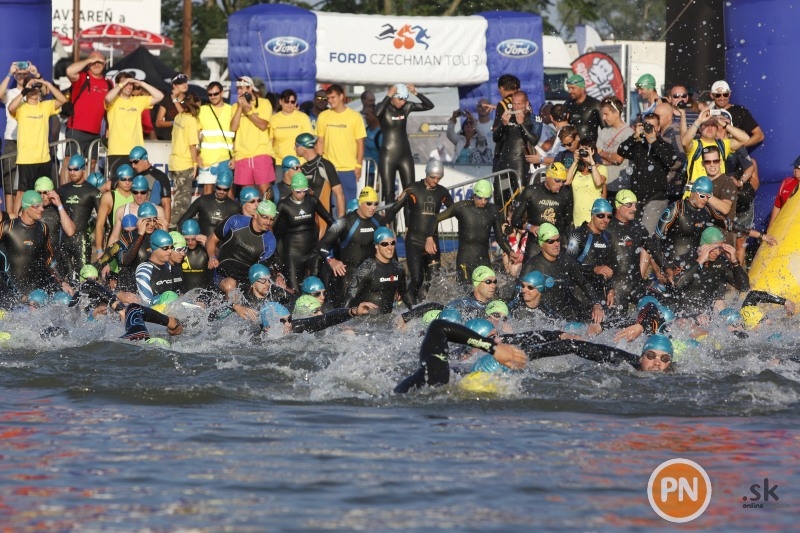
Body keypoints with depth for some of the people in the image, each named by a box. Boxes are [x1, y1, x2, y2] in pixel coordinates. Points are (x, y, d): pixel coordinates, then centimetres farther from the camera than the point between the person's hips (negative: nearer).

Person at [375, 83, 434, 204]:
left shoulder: (406, 107, 3)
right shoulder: (385, 108, -9)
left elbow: (429, 106, 0)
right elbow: (377, 113, -33)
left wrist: (416, 93, -12)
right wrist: (388, 95, -26)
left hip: (405, 155, 4)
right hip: (388, 156, -4)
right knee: (389, 194, -1)